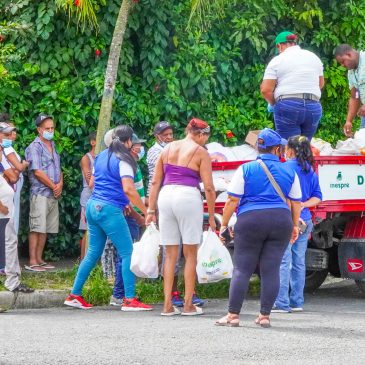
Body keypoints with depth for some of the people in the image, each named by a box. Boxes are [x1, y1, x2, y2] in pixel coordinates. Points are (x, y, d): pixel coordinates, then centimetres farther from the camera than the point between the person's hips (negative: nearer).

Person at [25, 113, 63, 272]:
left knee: (46, 229, 8)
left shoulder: (53, 146, 17)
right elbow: (37, 172, -14)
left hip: (53, 194, 8)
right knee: (37, 228, -9)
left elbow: (58, 169, 19)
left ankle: (39, 259, 13)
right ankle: (32, 262, -10)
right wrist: (54, 186, -8)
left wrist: (60, 184, -1)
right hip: (40, 193, -8)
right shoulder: (34, 147, -8)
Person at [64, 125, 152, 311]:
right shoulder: (123, 160, -9)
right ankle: (130, 300, -8)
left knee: (93, 253, 15)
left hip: (93, 206, 8)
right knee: (128, 253, -4)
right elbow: (128, 189, -20)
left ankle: (74, 295, 15)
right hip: (110, 210, -8)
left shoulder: (101, 157, 15)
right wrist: (145, 211, -16)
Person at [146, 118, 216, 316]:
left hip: (166, 196, 4)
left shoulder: (167, 149, 15)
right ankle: (188, 305, 4)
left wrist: (151, 210, 14)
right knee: (190, 254, 6)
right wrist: (211, 216, 4)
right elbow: (208, 187, -2)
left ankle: (167, 305, 7)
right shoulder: (200, 152, 2)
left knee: (170, 254, 11)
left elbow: (155, 182, 12)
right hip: (188, 197, -4)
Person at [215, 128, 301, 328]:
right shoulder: (289, 172, 8)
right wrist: (295, 226, 23)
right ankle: (265, 315, 4)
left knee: (241, 269, 1)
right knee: (271, 270, 4)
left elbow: (232, 200, -2)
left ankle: (233, 315, -2)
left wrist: (224, 224, 5)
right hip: (281, 221, 2)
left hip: (250, 221, -2)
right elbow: (296, 203, 12)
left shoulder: (245, 169, 1)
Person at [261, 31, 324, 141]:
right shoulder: (313, 57, 16)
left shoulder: (277, 60, 1)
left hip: (287, 106, -5)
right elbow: (321, 84, 24)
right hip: (313, 107, 5)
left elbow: (266, 90, -4)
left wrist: (274, 103, 12)